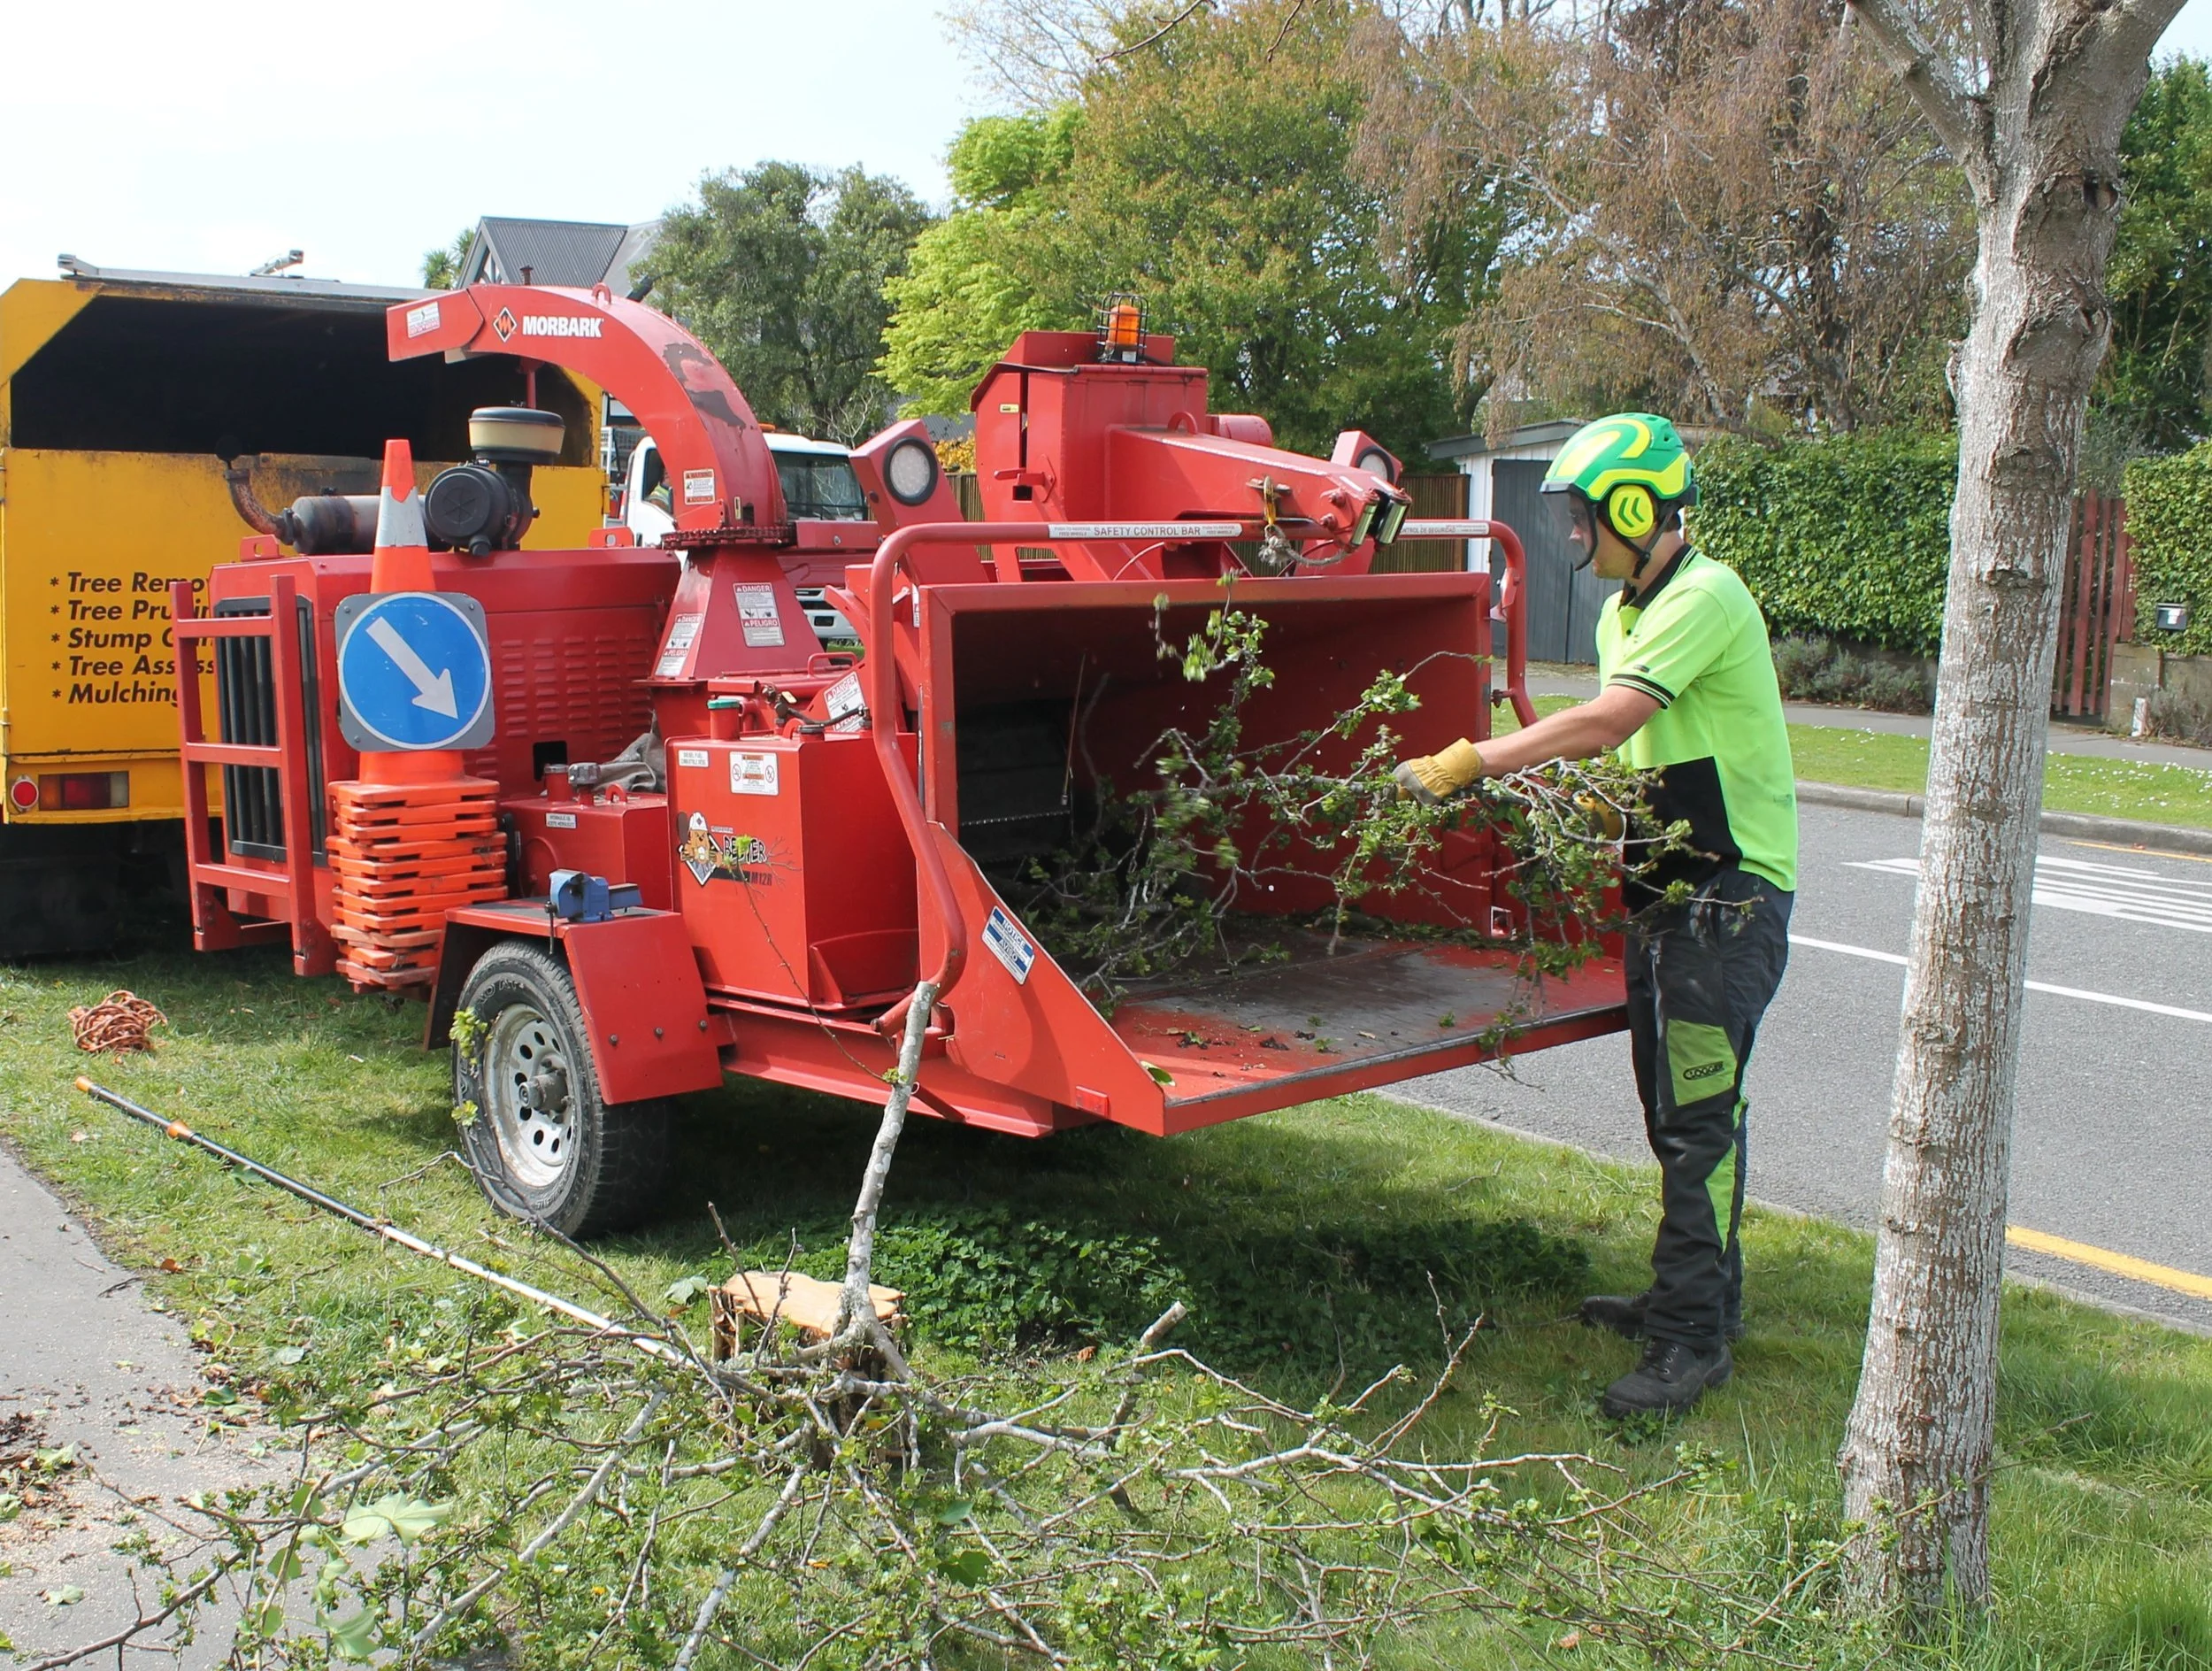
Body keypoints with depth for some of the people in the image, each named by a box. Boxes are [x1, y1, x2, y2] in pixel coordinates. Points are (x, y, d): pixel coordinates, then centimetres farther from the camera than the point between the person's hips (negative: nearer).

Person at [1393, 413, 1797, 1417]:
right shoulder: (1624, 613, 14)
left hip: (1730, 894, -10)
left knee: (1697, 1117, -7)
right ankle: (1696, 1294, 30)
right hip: (1668, 890, 10)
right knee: (1675, 1104, 16)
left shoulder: (1704, 598, -18)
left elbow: (1601, 724, -26)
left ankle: (1692, 1341, 0)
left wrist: (1466, 764, -22)